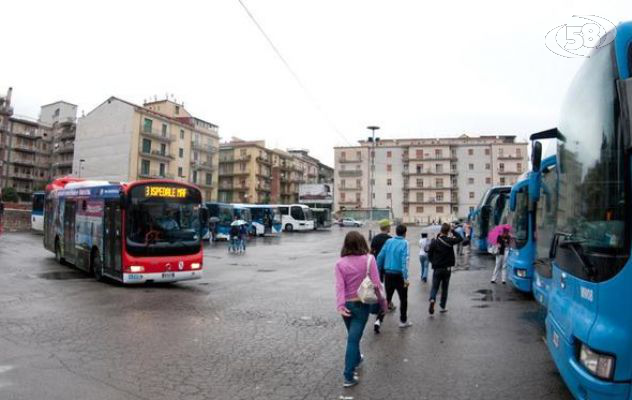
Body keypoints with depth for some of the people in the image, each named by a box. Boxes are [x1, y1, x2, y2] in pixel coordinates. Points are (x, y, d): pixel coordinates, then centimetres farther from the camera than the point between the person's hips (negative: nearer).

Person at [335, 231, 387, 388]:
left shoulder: (340, 263, -5)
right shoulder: (369, 259, -10)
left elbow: (339, 285, -14)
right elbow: (376, 283, -11)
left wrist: (340, 305, -20)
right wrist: (383, 302, -2)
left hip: (347, 304, 3)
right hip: (362, 304, -2)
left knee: (353, 335, 24)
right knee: (353, 338, -1)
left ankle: (356, 358, 47)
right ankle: (348, 376, -2)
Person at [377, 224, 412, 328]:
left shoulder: (388, 241, 2)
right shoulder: (404, 243, -11)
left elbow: (380, 256, 2)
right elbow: (404, 261, -19)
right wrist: (405, 278, -19)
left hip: (388, 274, 4)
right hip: (399, 275, -4)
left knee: (387, 297, 16)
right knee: (403, 298, 13)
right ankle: (403, 321, 22)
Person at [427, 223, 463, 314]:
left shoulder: (434, 242, -9)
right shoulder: (450, 241, -10)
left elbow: (429, 255, -4)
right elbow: (460, 238, 9)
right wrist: (453, 230, 7)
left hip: (437, 268, 0)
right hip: (447, 268, 1)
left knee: (434, 286, 8)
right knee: (445, 288, 13)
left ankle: (432, 299, -19)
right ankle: (443, 306, 19)